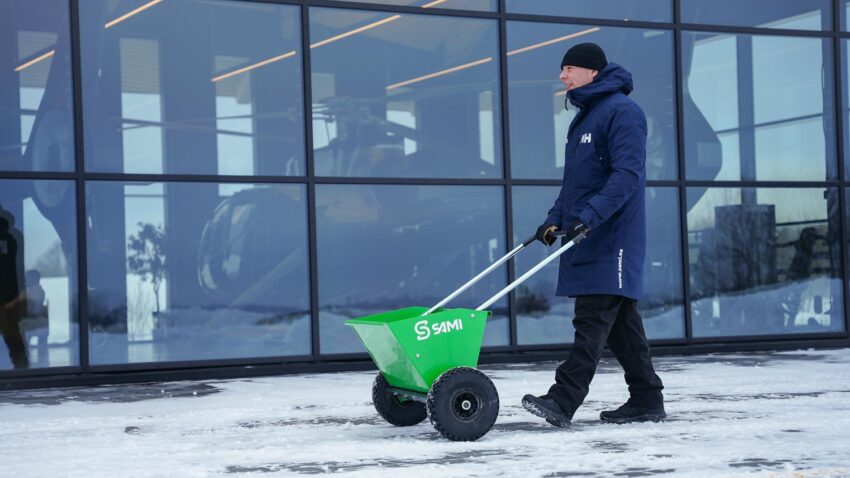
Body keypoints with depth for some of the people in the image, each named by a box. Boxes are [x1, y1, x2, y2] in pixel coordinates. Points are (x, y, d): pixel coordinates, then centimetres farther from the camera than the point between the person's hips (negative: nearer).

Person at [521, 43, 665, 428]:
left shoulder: (622, 111, -10)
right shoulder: (584, 117, 20)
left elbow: (627, 175, -20)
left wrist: (589, 216, -28)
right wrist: (555, 219, 13)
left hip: (612, 239, -10)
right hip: (587, 239, 10)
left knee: (593, 320, -13)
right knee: (620, 322, 11)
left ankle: (563, 401, -19)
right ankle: (646, 401, 16)